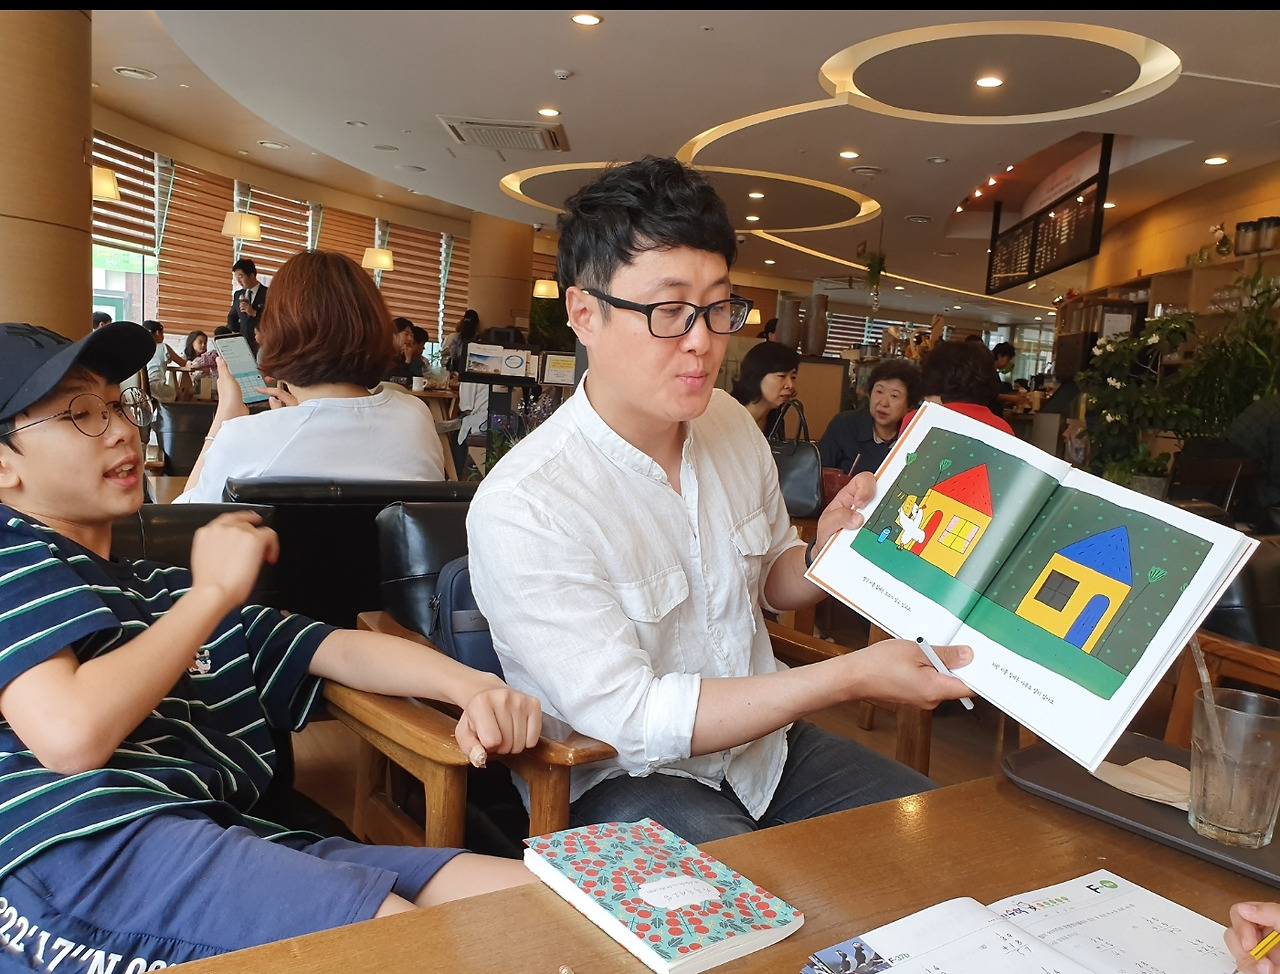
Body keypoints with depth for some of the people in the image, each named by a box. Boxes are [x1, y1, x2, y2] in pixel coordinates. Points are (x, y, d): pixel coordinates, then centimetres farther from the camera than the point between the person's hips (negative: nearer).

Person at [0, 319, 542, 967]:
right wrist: (214, 591, -2)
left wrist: (468, 686, 4)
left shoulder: (162, 589, 30)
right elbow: (72, 734, -14)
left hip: (239, 838, 7)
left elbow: (339, 649, 22)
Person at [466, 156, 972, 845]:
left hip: (764, 744, 7)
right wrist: (851, 676, -27)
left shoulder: (733, 425, -1)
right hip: (624, 780, -6)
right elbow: (630, 719, -25)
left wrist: (824, 556, -10)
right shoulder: (521, 509, -24)